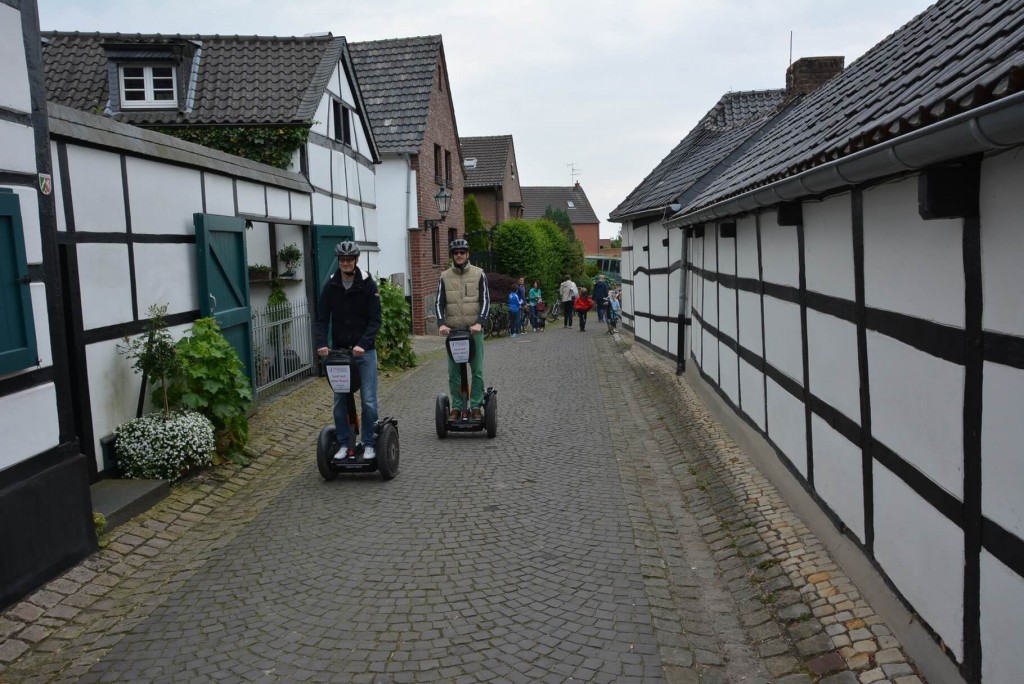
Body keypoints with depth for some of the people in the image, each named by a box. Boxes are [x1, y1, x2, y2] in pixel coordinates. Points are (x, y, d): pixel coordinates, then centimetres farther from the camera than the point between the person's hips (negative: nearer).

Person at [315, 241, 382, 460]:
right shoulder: (330, 285, 1)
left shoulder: (368, 284, -6)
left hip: (364, 351, -2)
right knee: (339, 401, 6)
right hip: (339, 351, 3)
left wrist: (363, 344, -23)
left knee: (368, 401, -1)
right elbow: (322, 318, 0)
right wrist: (321, 344, -17)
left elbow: (375, 320, -10)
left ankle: (369, 444, 10)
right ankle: (344, 444, 17)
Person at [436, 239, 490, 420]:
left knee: (477, 371, 0)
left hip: (474, 330, -1)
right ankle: (457, 407, 11)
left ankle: (476, 406, 8)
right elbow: (440, 303, 4)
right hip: (452, 330, 2)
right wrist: (441, 324, -12)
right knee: (454, 372, 4)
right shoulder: (444, 277, 8)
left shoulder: (479, 274, 4)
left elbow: (485, 301, -1)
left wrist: (479, 323, -15)